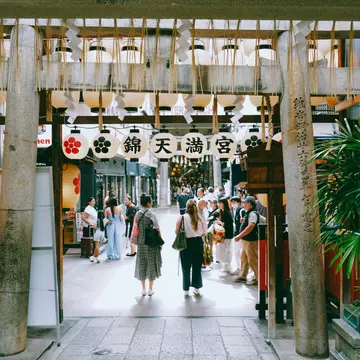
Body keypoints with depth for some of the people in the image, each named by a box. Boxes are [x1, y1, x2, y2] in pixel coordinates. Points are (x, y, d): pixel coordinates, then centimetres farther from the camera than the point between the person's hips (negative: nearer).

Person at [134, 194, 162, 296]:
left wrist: (137, 241, 14)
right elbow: (157, 230, -11)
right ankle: (150, 289, 16)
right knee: (151, 264, 9)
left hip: (141, 243, 4)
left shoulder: (138, 214, 0)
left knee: (142, 264, 13)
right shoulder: (152, 214, -13)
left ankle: (143, 289, 21)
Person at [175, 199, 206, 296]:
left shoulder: (182, 218, -9)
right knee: (197, 267, 15)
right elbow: (203, 233, -1)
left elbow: (177, 232, -10)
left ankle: (186, 290, 17)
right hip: (198, 243, 2)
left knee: (186, 268, 10)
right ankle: (197, 288, 23)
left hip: (186, 244, -2)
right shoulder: (199, 219, -3)